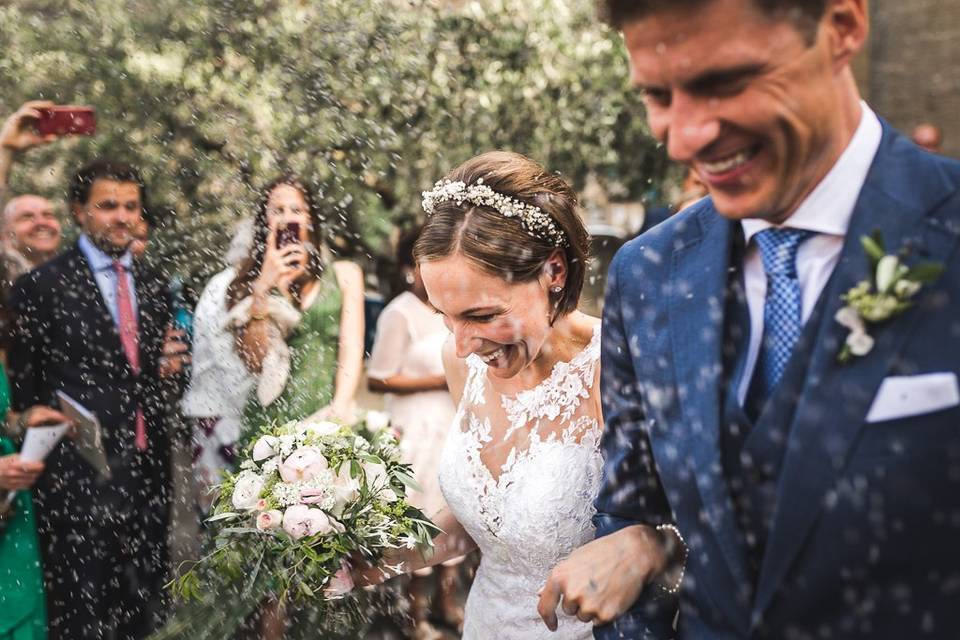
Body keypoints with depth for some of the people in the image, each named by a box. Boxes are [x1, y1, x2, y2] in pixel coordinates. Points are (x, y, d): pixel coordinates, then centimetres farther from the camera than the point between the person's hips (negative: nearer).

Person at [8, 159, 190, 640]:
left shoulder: (153, 286, 13)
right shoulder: (42, 285, -5)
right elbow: (21, 384, -3)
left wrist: (169, 373, -2)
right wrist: (40, 449, -5)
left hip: (148, 473, 5)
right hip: (81, 475, -5)